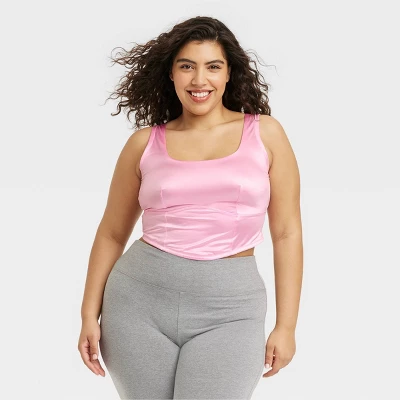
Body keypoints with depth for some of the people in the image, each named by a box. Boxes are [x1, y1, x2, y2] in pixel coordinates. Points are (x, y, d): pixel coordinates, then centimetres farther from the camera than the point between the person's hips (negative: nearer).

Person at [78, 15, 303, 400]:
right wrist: (90, 315, 8)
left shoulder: (265, 133, 3)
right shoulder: (145, 142, 6)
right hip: (139, 300, 2)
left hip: (229, 310, -1)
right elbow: (111, 234, 12)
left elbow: (287, 233, 4)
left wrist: (286, 326, 1)